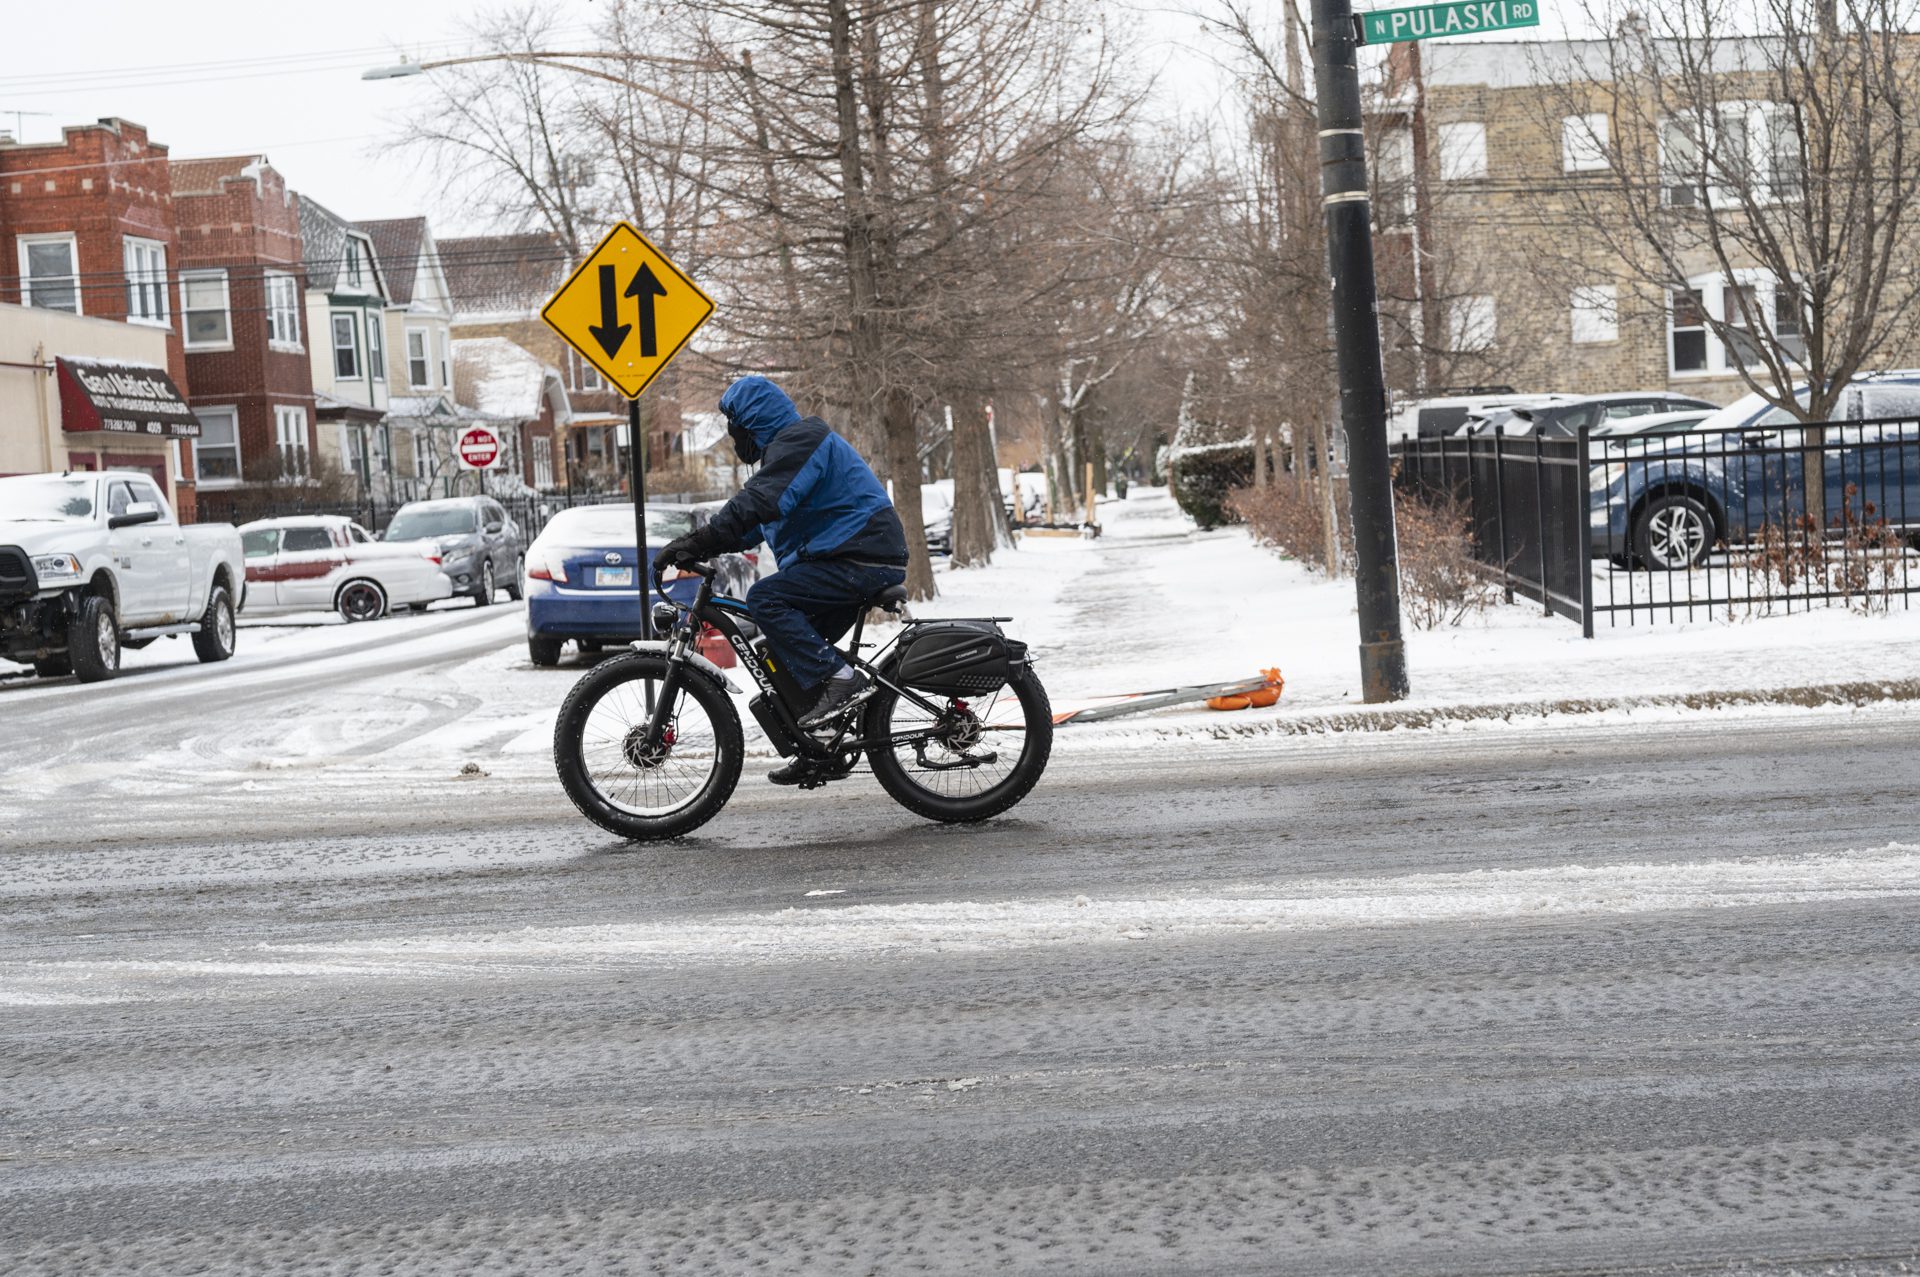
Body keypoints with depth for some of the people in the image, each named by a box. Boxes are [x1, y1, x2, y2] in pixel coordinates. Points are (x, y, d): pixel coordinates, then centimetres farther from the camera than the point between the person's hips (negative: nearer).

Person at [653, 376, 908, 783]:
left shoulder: (799, 440, -11)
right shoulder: (790, 444, 23)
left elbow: (758, 503, -25)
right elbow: (757, 521, 24)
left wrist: (698, 542, -27)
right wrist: (699, 547, 12)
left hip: (861, 561, -11)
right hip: (865, 559, 11)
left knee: (764, 598, -20)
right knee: (788, 650, 13)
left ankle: (839, 680, -22)